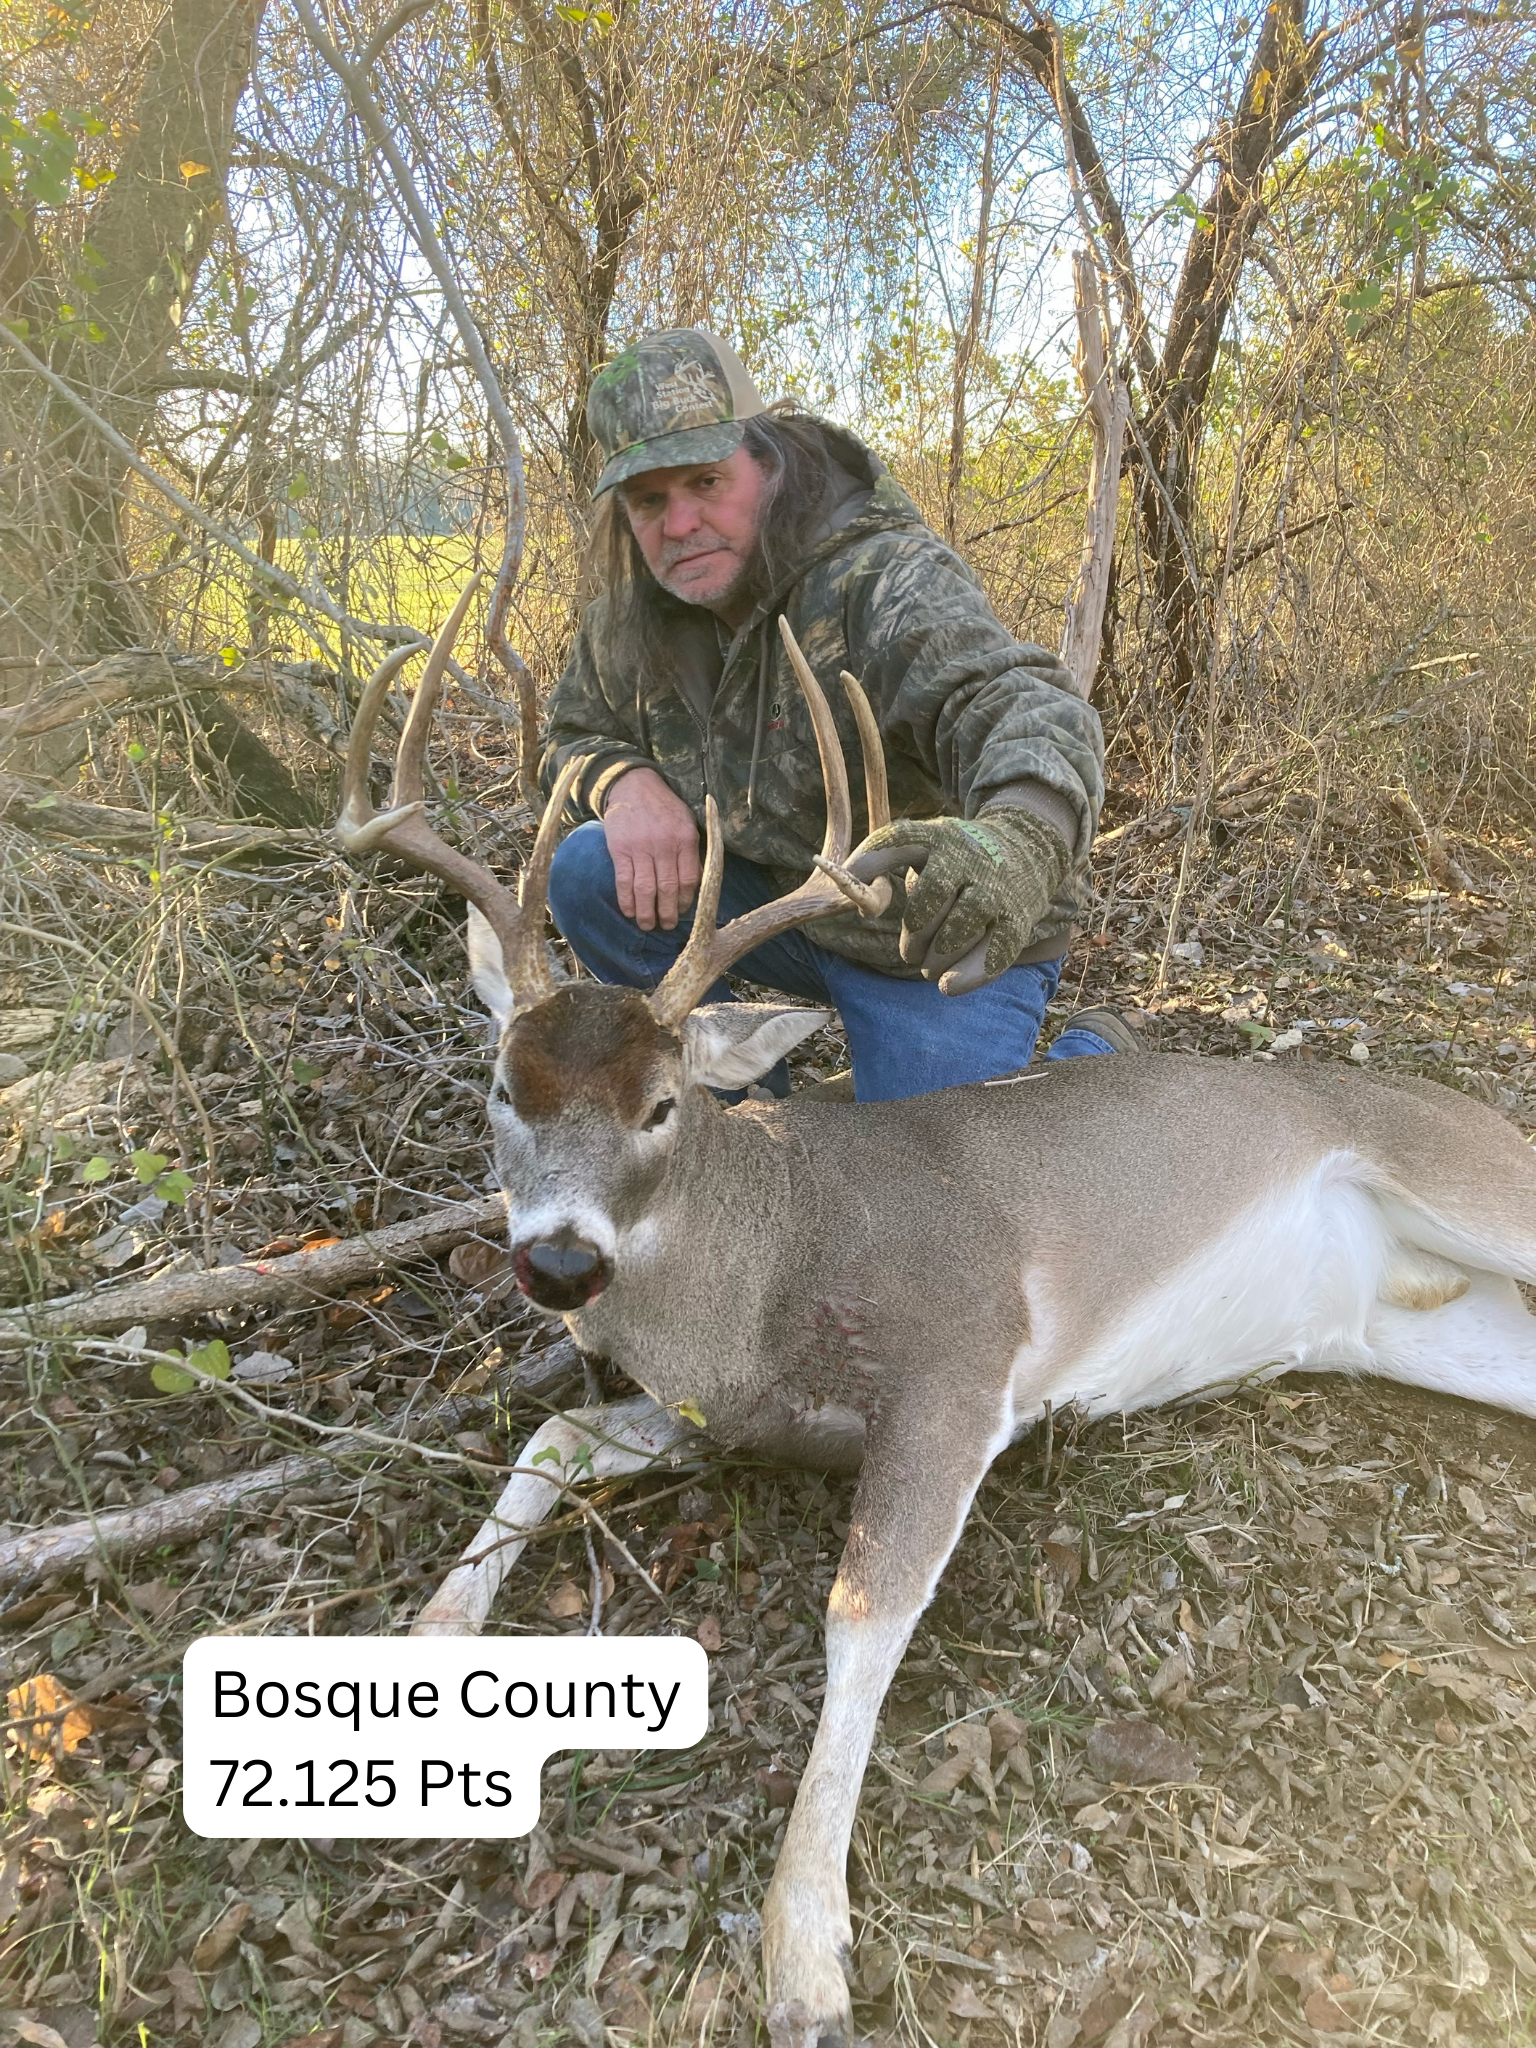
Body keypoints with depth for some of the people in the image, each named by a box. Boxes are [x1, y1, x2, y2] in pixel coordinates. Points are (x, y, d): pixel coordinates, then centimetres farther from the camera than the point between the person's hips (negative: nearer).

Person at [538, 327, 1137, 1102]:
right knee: (590, 876, -13)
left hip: (948, 939, -5)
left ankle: (1090, 1061, 18)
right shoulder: (633, 611, -6)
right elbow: (572, 737, 10)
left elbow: (1022, 705, -45)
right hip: (782, 896, 6)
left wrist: (1018, 840, -70)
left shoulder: (886, 580, -28)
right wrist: (624, 781, -17)